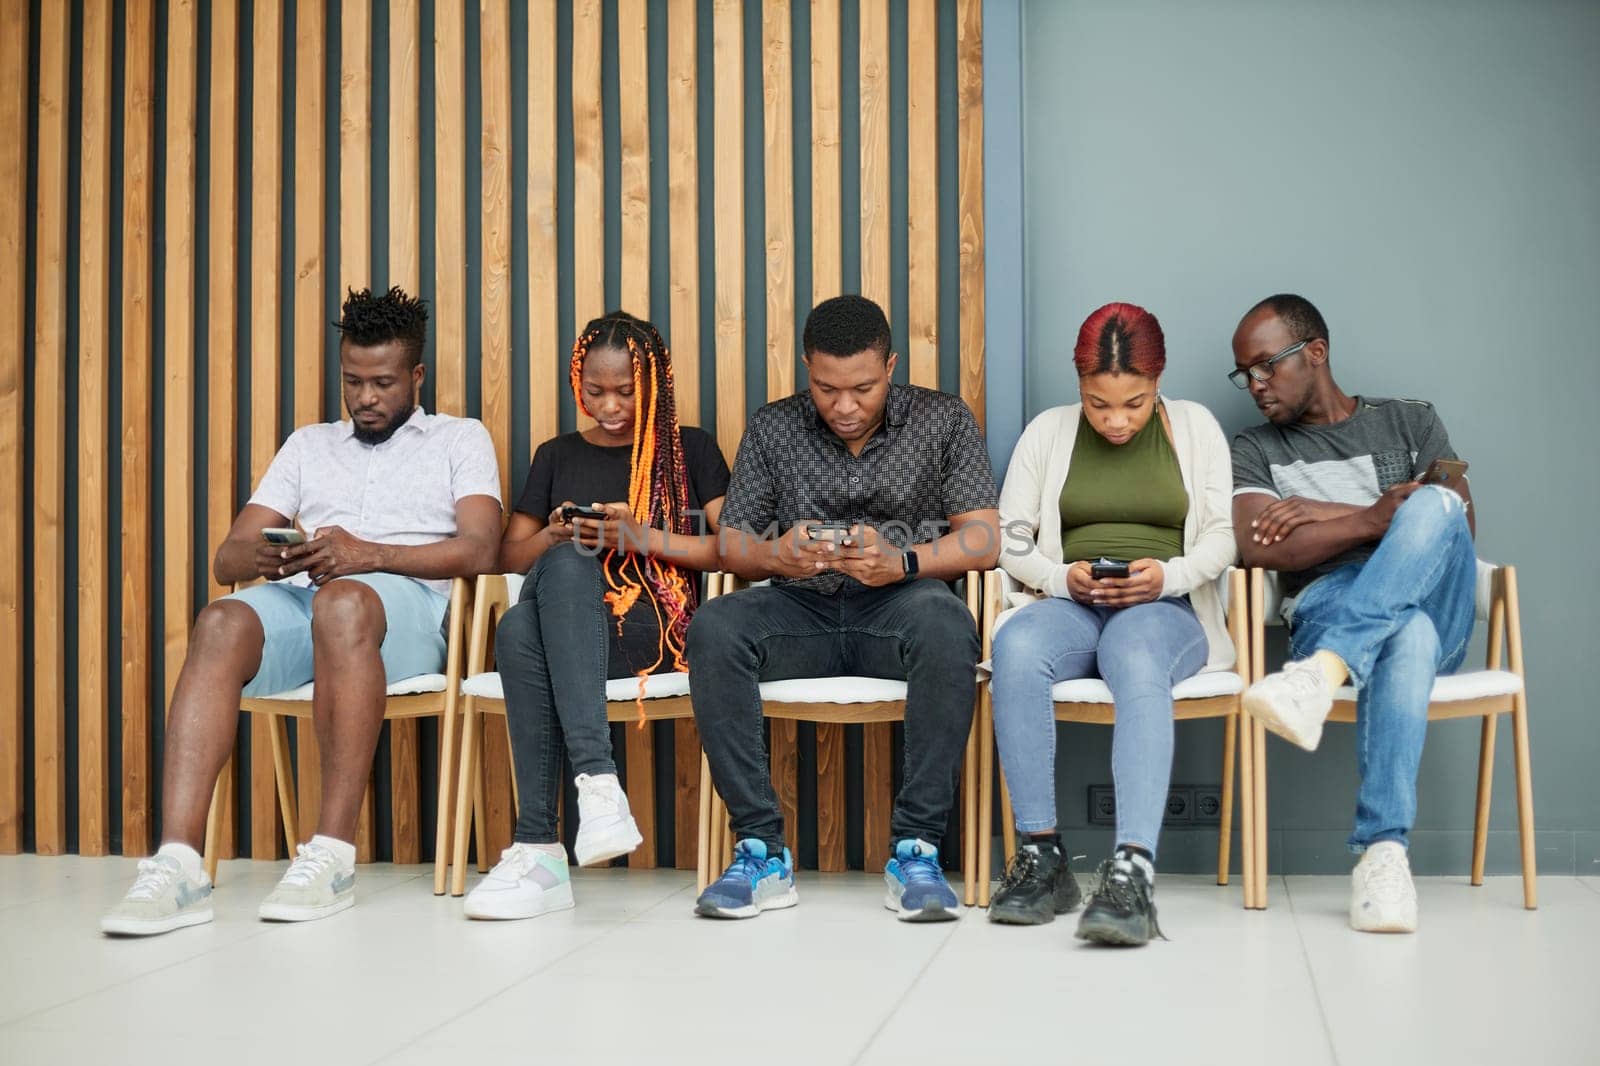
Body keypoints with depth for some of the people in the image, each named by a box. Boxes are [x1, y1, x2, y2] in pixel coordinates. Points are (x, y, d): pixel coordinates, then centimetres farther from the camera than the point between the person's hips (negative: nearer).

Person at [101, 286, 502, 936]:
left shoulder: (460, 439, 19)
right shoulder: (309, 444, 28)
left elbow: (479, 548, 0)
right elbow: (226, 559, 19)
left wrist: (366, 553, -14)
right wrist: (260, 556, -8)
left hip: (407, 605, -3)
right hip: (300, 596, 3)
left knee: (343, 603, -40)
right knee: (222, 623, -32)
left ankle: (333, 855, -39)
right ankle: (177, 863, -41)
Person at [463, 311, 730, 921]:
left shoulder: (691, 450, 16)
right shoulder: (558, 455, 24)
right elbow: (508, 557, 24)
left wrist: (643, 538, -8)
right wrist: (554, 535, 1)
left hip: (655, 633, -3)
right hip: (563, 631, 3)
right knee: (518, 629, -36)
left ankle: (538, 845, -43)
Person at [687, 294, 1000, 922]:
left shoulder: (943, 421, 6)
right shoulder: (772, 429, 11)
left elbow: (984, 539, -1)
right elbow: (730, 544, 8)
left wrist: (902, 562, -19)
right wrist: (776, 555, -16)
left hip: (898, 605, -2)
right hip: (800, 609, 2)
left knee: (946, 623, -37)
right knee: (713, 628, -29)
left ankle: (916, 847, -31)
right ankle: (761, 850, -27)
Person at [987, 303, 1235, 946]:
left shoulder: (1194, 426, 13)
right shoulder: (1048, 432, 14)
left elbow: (1221, 536, 8)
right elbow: (1009, 538, 11)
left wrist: (1170, 574, -12)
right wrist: (1060, 577, -9)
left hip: (1164, 610, -1)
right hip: (1068, 606, 1)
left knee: (1137, 660, -40)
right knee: (1015, 647, -37)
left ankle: (1133, 872, -51)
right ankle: (1041, 856, -32)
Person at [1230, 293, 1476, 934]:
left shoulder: (1412, 423, 22)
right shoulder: (1255, 451, 21)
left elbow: (1460, 523, 4)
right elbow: (1259, 548, -1)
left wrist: (1328, 513, -2)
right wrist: (1374, 518, -12)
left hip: (1436, 612, 1)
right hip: (1324, 612, -1)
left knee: (1433, 506, -34)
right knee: (1408, 637, -40)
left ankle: (1321, 675, -49)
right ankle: (1384, 851, -47)